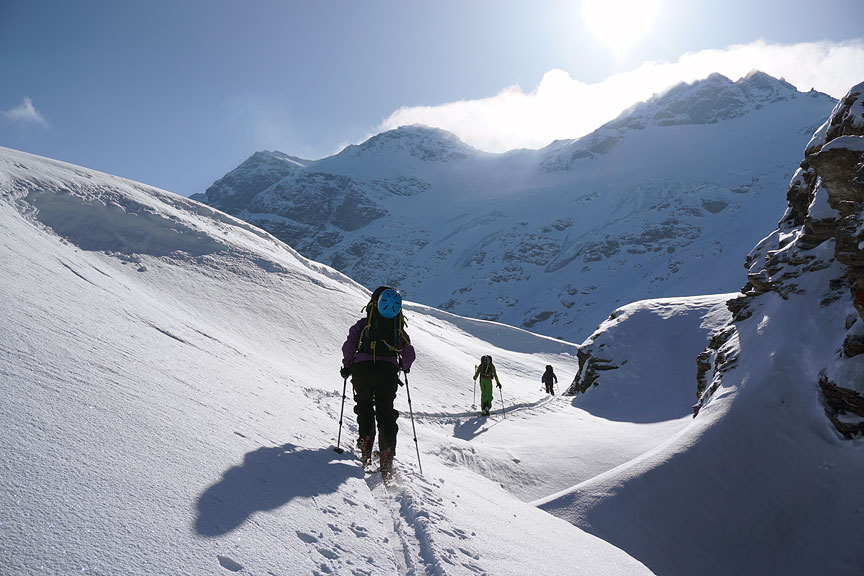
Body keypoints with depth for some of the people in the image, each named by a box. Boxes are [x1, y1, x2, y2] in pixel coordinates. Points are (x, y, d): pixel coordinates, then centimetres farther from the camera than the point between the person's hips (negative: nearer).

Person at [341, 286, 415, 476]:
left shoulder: (363, 323, 11)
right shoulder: (399, 328, 16)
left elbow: (349, 345, 0)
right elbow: (410, 354, 14)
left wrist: (347, 366, 14)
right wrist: (404, 367, 34)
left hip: (363, 367, -1)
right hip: (388, 370, 1)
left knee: (364, 405, 19)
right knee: (386, 412, 7)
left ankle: (366, 441, 2)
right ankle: (387, 450, -8)